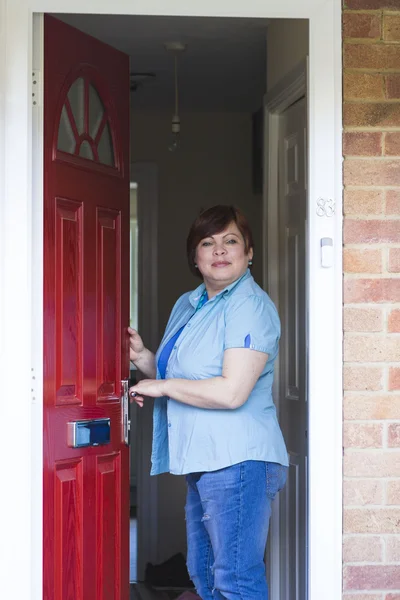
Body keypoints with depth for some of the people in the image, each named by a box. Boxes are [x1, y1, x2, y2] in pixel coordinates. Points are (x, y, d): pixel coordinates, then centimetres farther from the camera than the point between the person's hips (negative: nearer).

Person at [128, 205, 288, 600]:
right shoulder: (187, 305, 16)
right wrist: (143, 357, 5)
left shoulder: (250, 305, -13)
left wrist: (162, 386, -12)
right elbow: (176, 377, 25)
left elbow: (232, 392, -23)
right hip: (201, 463, 10)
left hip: (238, 461, -10)